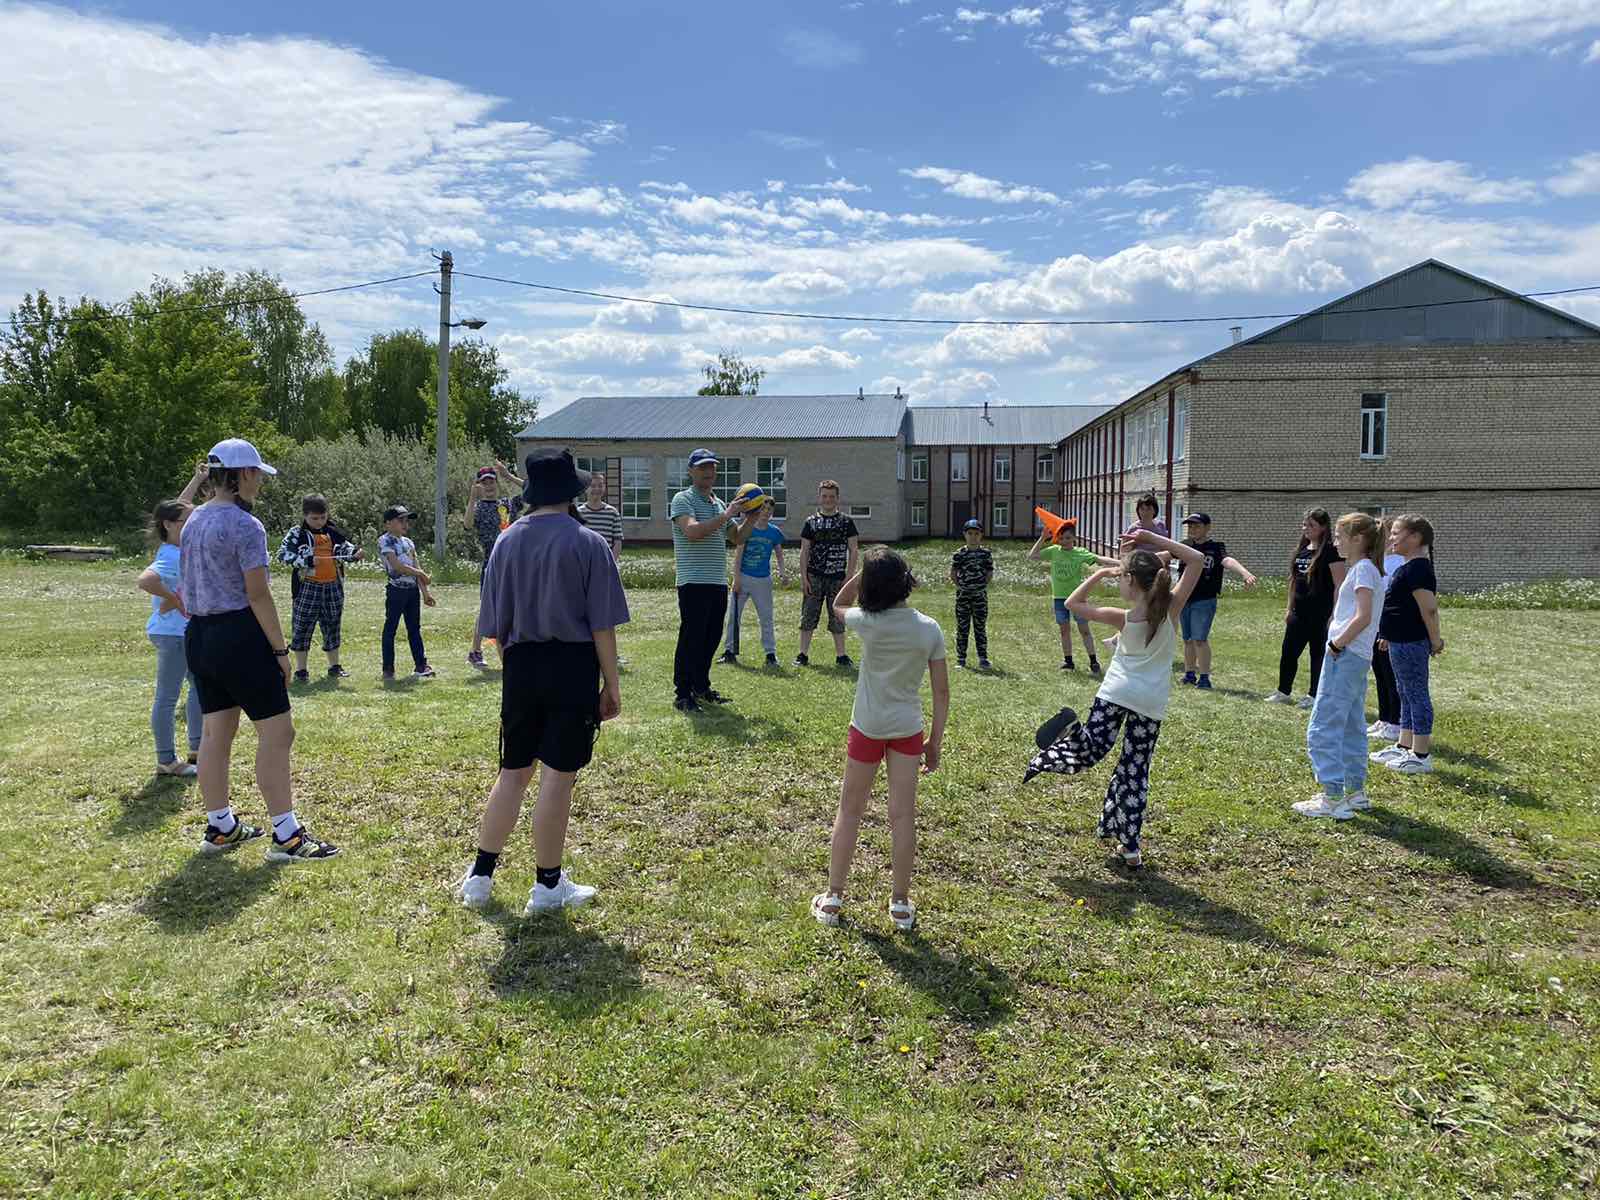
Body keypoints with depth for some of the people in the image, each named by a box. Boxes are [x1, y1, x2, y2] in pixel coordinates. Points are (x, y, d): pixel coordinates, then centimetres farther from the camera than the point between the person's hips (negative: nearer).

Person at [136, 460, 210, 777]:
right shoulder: (170, 557, -21)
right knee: (168, 697, -1)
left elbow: (179, 507, 21)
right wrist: (172, 598, -27)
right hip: (172, 632, -10)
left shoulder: (180, 546, 5)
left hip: (188, 631, 10)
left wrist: (198, 479, 21)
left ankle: (197, 749, 29)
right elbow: (145, 580, -40)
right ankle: (167, 761, 7)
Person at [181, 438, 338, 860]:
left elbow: (187, 590, 15)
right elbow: (258, 595, -18)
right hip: (239, 636, -9)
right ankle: (286, 836, -2)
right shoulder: (245, 526, -15)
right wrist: (280, 649, -13)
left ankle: (221, 828, 24)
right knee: (276, 731, -4)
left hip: (198, 635, 9)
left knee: (216, 732, 15)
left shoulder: (193, 522, 12)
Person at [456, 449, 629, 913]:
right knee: (558, 776, 3)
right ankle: (548, 886, 13)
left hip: (520, 665, 4)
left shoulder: (506, 542, 5)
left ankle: (479, 876, 22)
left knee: (513, 772, 16)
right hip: (572, 666, -4)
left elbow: (495, 626, 9)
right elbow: (602, 625, -8)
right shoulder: (588, 543, -7)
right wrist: (611, 684, -2)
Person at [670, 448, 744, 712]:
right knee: (691, 638, -5)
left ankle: (701, 688, 25)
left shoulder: (718, 503, 19)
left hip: (719, 582, 8)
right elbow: (692, 531, -23)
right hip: (694, 582, -8)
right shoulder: (683, 499, -6)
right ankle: (682, 695, 1)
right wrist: (726, 515, -18)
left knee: (712, 638, 13)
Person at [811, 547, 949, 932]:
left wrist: (863, 571, -1)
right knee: (903, 816, 9)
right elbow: (942, 691, -4)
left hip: (868, 729, -1)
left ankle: (833, 898, 20)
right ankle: (901, 904, 17)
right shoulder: (929, 629, -9)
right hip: (908, 730, 2)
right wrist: (935, 741, 5)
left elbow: (838, 604, 10)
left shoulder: (869, 623, -14)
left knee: (850, 811, 12)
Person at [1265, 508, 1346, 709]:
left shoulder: (1330, 551, -11)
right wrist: (1290, 608, 18)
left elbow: (1339, 585, -14)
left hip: (1320, 615, -7)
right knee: (1288, 653, 10)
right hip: (1299, 613, 7)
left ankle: (1314, 695, 14)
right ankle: (1284, 692, 21)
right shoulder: (1301, 550, 11)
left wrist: (1335, 614, -17)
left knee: (1318, 654, 4)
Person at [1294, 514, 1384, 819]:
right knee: (1351, 727, 17)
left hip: (1346, 656, -11)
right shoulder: (1367, 568, 17)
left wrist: (1336, 645, -16)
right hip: (1356, 658, 11)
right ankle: (1355, 791, 25)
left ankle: (1333, 799, -8)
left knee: (1322, 730, -9)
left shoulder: (1363, 568, -13)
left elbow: (1363, 617, -23)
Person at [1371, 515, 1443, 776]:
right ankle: (1404, 747, 28)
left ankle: (1421, 755, 3)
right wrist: (1388, 635, 22)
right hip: (1402, 641, 11)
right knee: (1407, 695, 17)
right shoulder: (1409, 567, 14)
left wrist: (1435, 640, -17)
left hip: (1410, 644, -11)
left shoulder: (1417, 569, -19)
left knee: (1416, 695, -4)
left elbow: (1428, 608, -23)